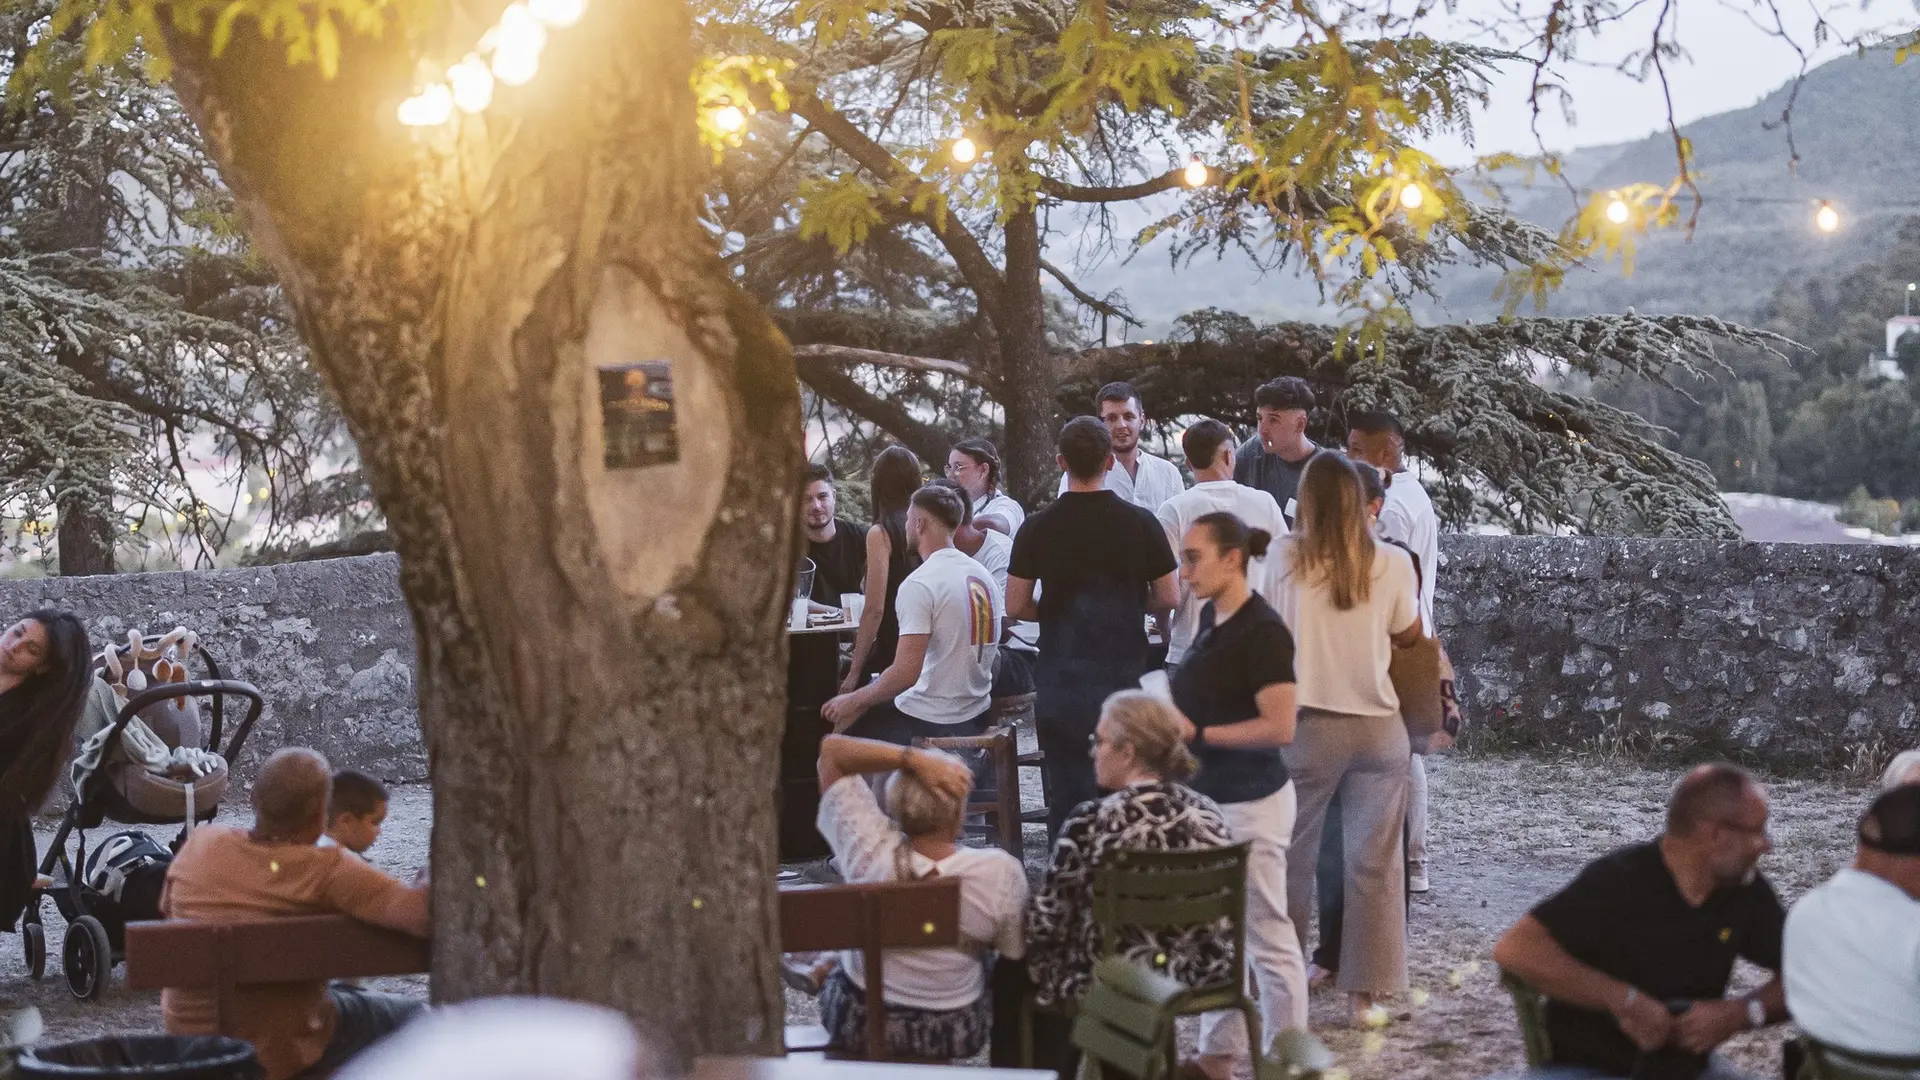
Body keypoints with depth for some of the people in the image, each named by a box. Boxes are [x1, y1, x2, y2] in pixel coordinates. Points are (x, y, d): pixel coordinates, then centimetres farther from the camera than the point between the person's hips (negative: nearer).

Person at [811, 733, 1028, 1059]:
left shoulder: (869, 849, -26)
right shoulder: (1000, 872, -27)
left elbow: (831, 749, -19)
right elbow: (1016, 952, -10)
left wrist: (913, 758, -30)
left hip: (856, 1023, 1)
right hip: (952, 1035, -1)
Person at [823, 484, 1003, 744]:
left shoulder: (919, 585, -19)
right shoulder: (982, 574, 5)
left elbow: (905, 672, -25)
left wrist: (854, 701, -11)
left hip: (932, 724, -8)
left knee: (845, 720, 12)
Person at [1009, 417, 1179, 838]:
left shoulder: (1038, 528, -5)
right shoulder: (1140, 523, -5)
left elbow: (1016, 606, -1)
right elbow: (1168, 599, 0)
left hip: (1060, 684, 0)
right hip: (1125, 676, 0)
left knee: (1067, 793, 5)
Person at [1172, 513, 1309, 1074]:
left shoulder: (1263, 630, -18)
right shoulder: (1210, 618, 8)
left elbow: (1279, 727, -23)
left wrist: (1198, 734, -18)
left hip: (1252, 803, -9)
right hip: (1208, 798, 9)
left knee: (1267, 938, 0)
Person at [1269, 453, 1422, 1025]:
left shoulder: (1284, 558, -8)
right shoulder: (1393, 563, -5)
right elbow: (1409, 635, 10)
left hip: (1306, 724, -1)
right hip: (1378, 726, 1)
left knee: (1291, 858, 12)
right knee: (1373, 864, 7)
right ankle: (1364, 992, 8)